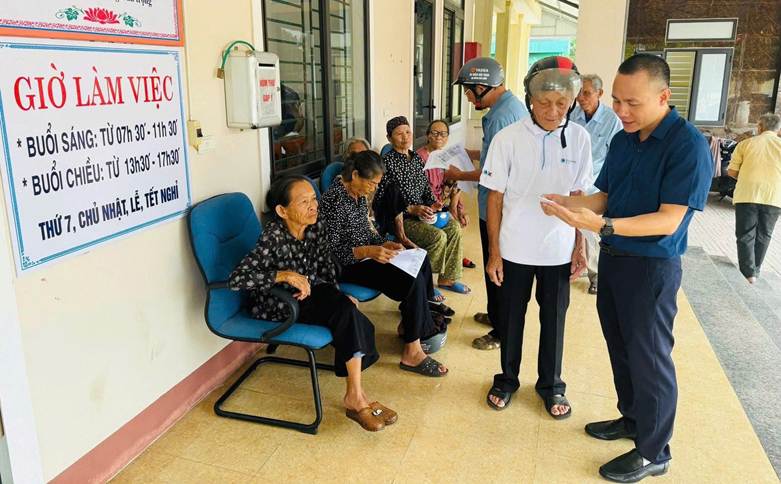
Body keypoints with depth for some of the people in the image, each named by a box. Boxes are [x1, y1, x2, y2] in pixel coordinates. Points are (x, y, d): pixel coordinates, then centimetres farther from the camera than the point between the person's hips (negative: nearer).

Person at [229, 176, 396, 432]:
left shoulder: (314, 227, -7)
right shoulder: (273, 238, -27)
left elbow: (325, 263, 10)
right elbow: (236, 279, -34)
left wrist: (338, 295, 1)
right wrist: (285, 275, -36)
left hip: (310, 291, 6)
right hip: (278, 305, -6)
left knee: (347, 310, -23)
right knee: (347, 314, -25)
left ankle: (355, 397, -14)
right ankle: (355, 398, -14)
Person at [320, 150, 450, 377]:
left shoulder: (359, 194, 6)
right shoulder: (334, 200, -22)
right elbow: (332, 251, -22)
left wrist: (383, 244, -1)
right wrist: (368, 251, -31)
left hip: (366, 254, 10)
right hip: (348, 265, -10)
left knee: (420, 262, 4)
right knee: (413, 280, -21)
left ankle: (410, 323, 15)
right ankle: (411, 353, -12)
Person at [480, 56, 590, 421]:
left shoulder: (579, 138, -4)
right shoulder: (508, 138, -12)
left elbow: (577, 195, 5)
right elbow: (495, 198, -6)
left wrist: (579, 246, 4)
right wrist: (494, 252, -5)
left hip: (559, 250, 2)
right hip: (515, 249, -1)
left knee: (553, 319, 15)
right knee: (510, 318, 13)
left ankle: (550, 385, 35)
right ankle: (507, 380, 35)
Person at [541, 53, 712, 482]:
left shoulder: (688, 145, -18)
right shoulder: (622, 140, 5)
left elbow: (668, 221, -23)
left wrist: (602, 225, -33)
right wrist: (567, 202, -9)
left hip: (652, 267, -7)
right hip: (612, 258, 7)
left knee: (649, 357, 4)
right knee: (620, 346, 18)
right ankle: (632, 418, 38)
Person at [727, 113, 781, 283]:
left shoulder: (746, 143, 3)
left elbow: (731, 171, 2)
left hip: (747, 194, -1)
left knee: (746, 235, 7)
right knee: (763, 236, 16)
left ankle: (748, 273, 3)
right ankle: (755, 270, 25)